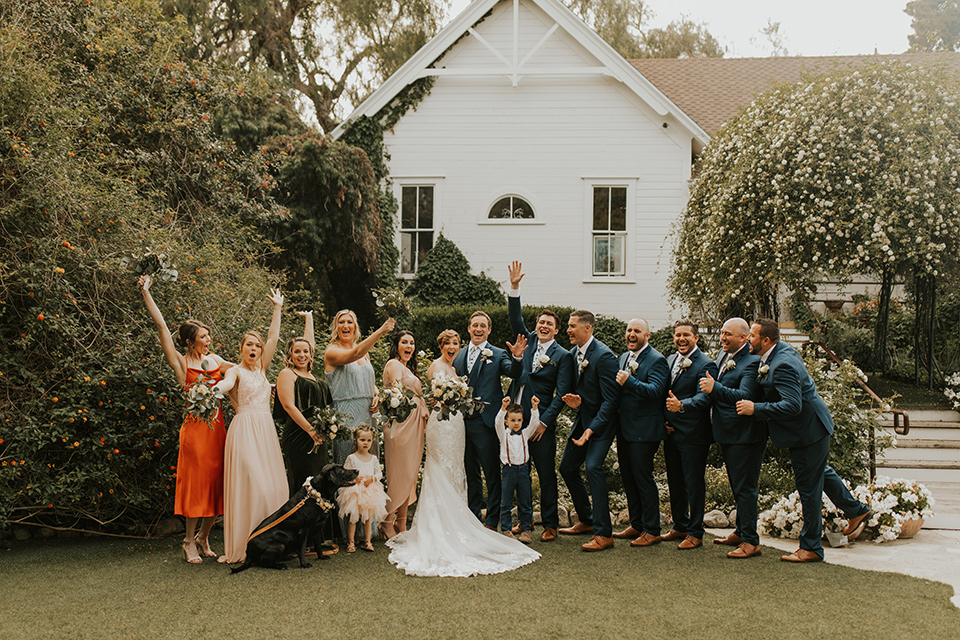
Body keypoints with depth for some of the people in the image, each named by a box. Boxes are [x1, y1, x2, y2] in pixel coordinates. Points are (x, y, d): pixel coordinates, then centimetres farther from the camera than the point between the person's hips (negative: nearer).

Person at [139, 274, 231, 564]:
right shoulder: (181, 362, -1)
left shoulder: (216, 360, 13)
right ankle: (190, 542, 10)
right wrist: (146, 292, -8)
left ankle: (203, 536, 22)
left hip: (217, 428, 5)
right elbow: (161, 326, -6)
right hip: (195, 428, -5)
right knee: (196, 482, -2)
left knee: (217, 482, 6)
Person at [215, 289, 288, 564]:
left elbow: (273, 338, 16)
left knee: (272, 486, 2)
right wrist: (210, 390, -45)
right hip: (245, 429, -7)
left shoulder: (261, 368, 18)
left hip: (266, 430, 7)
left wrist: (278, 309, 16)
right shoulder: (236, 371, 0)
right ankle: (243, 545, -9)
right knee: (251, 485, -12)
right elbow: (226, 383, -22)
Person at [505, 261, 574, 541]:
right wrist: (514, 287, -9)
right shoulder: (528, 341, 12)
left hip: (541, 421, -4)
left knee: (546, 474, 1)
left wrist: (544, 421, -14)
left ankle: (550, 524, 10)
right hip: (515, 418, 5)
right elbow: (514, 318, 4)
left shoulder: (562, 356, -1)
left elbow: (561, 394, -6)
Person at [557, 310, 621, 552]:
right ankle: (586, 520, 29)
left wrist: (591, 429, -26)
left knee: (593, 467, -22)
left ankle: (603, 534, -18)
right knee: (567, 467, 12)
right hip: (583, 418, 9)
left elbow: (611, 399, -21)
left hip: (602, 422, -9)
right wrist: (575, 399, -8)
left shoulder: (604, 356, -20)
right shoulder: (573, 353, 5)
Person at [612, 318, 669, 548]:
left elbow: (655, 390, -24)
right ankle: (636, 525, 26)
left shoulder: (656, 360, -11)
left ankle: (651, 531, 5)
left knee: (643, 478, -4)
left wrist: (629, 381, -34)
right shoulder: (623, 358, 15)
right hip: (624, 429, 8)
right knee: (628, 478, 14)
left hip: (644, 431, -8)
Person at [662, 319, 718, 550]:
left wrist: (681, 405, -39)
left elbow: (704, 398, -23)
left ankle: (695, 533, 10)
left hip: (693, 435, -7)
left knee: (694, 484, 0)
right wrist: (662, 420, 5)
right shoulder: (669, 361, 12)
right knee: (675, 483, 16)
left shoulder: (706, 365, -11)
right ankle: (680, 526, 30)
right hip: (671, 433, 7)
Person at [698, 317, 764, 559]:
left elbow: (745, 396, -30)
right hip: (726, 434, 9)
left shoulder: (752, 362, -18)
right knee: (737, 486, 19)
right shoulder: (724, 354, 10)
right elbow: (713, 392, 22)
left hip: (744, 436, -9)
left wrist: (715, 388, -38)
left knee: (745, 488, -5)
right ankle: (741, 532, 32)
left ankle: (750, 541, 1)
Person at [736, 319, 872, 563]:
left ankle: (810, 548, 11)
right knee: (820, 472, 28)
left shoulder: (782, 366, -29)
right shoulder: (782, 350, 1)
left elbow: (793, 405, -34)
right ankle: (856, 510, 47)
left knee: (808, 487, 0)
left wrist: (755, 409, -32)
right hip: (810, 426, 10)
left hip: (808, 431, -10)